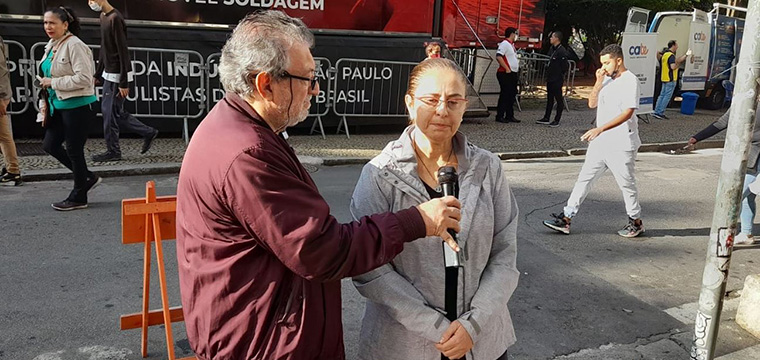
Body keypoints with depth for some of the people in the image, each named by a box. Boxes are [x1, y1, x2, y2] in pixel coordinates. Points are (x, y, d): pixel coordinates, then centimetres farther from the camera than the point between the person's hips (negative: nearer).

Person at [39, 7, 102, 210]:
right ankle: (88, 178, 26)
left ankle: (78, 198, 15)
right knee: (50, 145, 11)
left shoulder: (75, 46, -16)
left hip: (78, 106, -9)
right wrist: (47, 101, 13)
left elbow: (84, 78, -24)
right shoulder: (51, 46, 12)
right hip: (58, 106, 9)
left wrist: (53, 82, -19)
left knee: (74, 151, 0)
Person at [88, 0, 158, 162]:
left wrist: (123, 83, -20)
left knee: (110, 112, -1)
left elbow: (123, 52, -20)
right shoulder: (103, 16, 10)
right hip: (109, 74, 9)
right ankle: (148, 133, 22)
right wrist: (98, 74, 19)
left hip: (117, 75, -9)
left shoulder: (115, 19, -18)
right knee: (117, 112, 12)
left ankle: (113, 152, 11)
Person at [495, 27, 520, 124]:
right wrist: (507, 69, -22)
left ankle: (510, 116, 18)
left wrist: (517, 67, 16)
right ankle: (500, 116, -2)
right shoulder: (504, 44, -12)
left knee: (512, 95, 11)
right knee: (505, 95, -7)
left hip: (513, 74, 10)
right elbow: (498, 57, -24)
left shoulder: (512, 45, 18)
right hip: (506, 74, -10)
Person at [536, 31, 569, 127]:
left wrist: (560, 74, -8)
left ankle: (557, 120, 6)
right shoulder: (551, 49, 10)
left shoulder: (562, 51, -18)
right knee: (549, 98, 15)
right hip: (550, 78, 9)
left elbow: (565, 66, -17)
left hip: (557, 80, -9)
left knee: (559, 99, 1)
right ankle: (546, 118, 24)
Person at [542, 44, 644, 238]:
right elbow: (592, 104, 9)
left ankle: (636, 222, 26)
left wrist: (600, 129, -30)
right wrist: (598, 83, -6)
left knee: (627, 184, 7)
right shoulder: (607, 79, 10)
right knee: (584, 178, 6)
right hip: (600, 142, 7)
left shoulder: (630, 81, -13)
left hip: (621, 145, -7)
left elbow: (628, 113, -22)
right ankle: (565, 218, 9)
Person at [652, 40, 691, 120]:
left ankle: (656, 112, 13)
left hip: (664, 78, 9)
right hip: (670, 79, -9)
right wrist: (678, 65, -7)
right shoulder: (671, 55, -16)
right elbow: (673, 67, -26)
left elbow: (676, 60, 18)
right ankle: (660, 113, -5)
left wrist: (686, 55, 19)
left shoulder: (665, 54, 14)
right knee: (667, 96, -5)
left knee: (662, 95, 13)